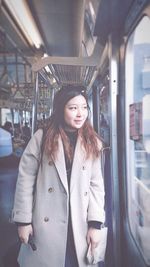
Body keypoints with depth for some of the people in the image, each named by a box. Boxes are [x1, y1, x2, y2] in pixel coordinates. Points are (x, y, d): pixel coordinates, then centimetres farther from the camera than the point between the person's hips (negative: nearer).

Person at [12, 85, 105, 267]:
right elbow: (25, 179, -4)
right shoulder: (42, 138, -6)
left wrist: (95, 223, -4)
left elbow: (96, 184, 0)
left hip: (79, 226, 2)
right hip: (45, 223, -1)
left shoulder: (92, 143, 0)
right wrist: (23, 219, -4)